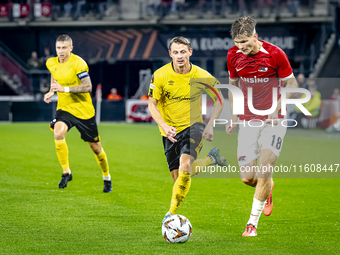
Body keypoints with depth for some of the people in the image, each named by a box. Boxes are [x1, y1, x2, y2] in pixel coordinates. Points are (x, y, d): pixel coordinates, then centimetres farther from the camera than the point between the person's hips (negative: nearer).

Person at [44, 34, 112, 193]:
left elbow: (88, 86, -23)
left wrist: (65, 89, -30)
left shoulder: (78, 63, -17)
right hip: (64, 107, 4)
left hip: (83, 110, -4)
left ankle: (107, 178, 29)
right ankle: (66, 172, -14)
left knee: (95, 146, 6)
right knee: (58, 133, -28)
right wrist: (51, 92, 6)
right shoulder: (51, 63, 2)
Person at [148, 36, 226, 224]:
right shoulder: (160, 75, -12)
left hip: (193, 126, -2)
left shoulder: (202, 76, -11)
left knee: (185, 164, -27)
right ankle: (211, 159, 31)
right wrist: (164, 126, -21)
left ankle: (172, 212, -18)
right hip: (170, 130, 2)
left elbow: (219, 99, 3)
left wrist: (210, 125, -8)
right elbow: (152, 104, -4)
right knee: (177, 176, 2)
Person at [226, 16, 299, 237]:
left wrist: (277, 109, -11)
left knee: (264, 168, -14)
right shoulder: (233, 55, -1)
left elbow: (291, 84, 0)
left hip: (272, 120, -3)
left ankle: (253, 222, -3)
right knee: (247, 177, -3)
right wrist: (234, 115, 12)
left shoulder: (275, 54, -12)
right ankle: (267, 189, 34)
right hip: (248, 120, 3)